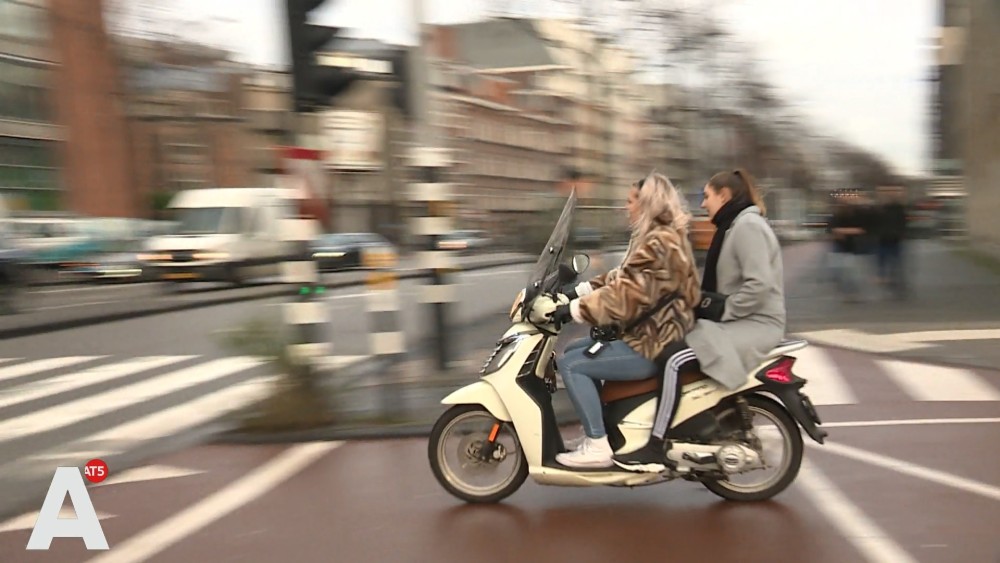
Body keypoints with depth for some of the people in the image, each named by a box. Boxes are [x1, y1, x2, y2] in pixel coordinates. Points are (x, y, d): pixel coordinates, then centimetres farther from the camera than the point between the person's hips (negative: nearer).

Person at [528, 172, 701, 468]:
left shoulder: (659, 244, -20)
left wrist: (567, 311, -25)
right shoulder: (657, 237, 14)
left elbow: (623, 298, -27)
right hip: (650, 332, 11)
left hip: (652, 345, -11)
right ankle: (596, 429, 18)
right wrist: (572, 294, 7)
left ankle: (597, 446, -11)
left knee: (571, 364, -14)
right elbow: (620, 280, 16)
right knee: (573, 352, 16)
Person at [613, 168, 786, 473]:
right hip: (737, 321, 11)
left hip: (755, 324, -11)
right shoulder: (734, 225, 18)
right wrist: (705, 302, 6)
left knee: (676, 359, -26)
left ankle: (655, 449, -25)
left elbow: (759, 286, -25)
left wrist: (721, 310, -19)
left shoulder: (748, 225, -14)